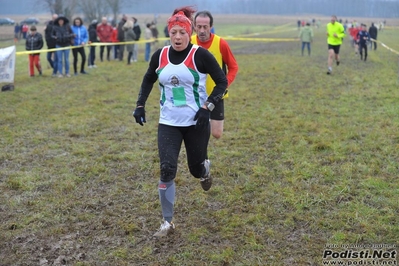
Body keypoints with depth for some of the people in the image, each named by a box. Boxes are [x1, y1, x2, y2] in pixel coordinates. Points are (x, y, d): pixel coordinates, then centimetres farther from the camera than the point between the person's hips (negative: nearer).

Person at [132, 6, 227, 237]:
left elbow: (222, 82, -6)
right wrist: (140, 105, 7)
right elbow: (148, 80, 17)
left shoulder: (200, 55, -12)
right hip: (168, 123, 2)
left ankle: (205, 169, 52)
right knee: (167, 170, -10)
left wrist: (208, 107, -18)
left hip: (196, 123, -2)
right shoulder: (160, 55, 0)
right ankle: (168, 221, 4)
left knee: (196, 169, 10)